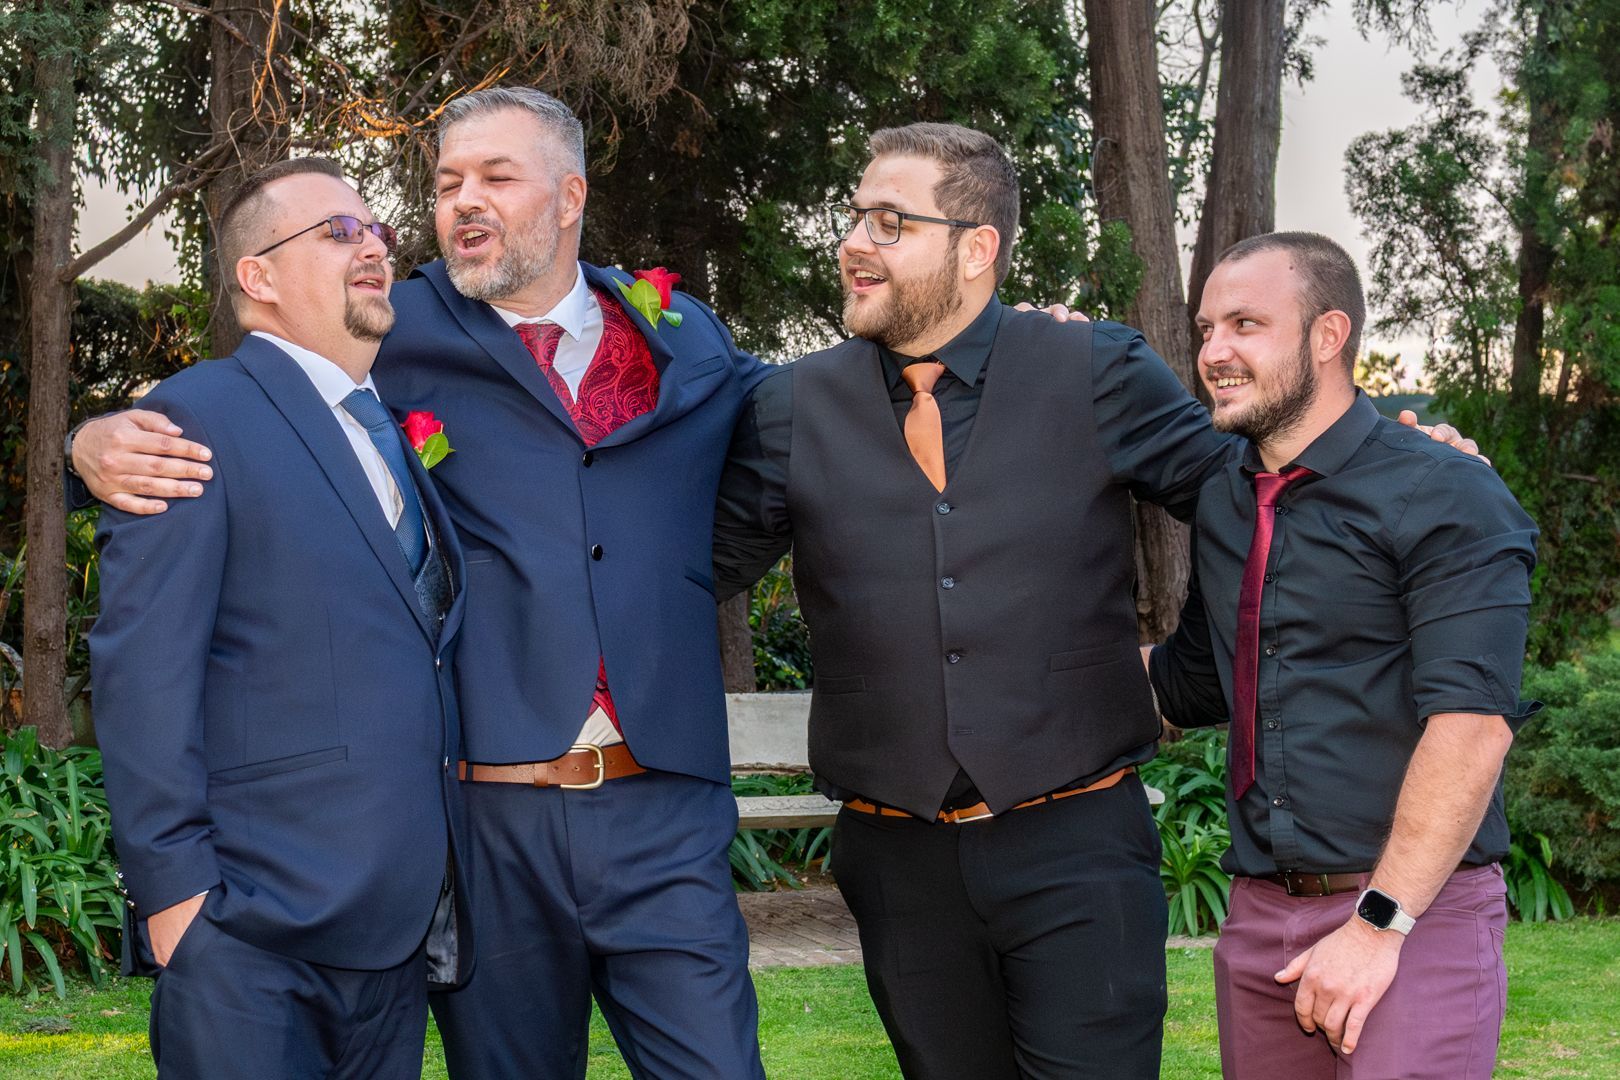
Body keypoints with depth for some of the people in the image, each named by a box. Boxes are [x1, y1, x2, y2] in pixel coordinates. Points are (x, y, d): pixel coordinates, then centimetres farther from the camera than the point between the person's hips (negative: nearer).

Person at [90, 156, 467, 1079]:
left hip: (396, 927, 7)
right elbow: (143, 671, -11)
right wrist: (174, 887, -16)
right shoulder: (198, 419, -4)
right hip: (249, 930, -7)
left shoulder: (398, 434, 18)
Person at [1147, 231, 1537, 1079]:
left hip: (1412, 914, -6)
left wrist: (1379, 924, -20)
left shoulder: (1444, 498, -9)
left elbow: (1472, 722, -17)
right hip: (1260, 916, 6)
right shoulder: (1221, 506, 13)